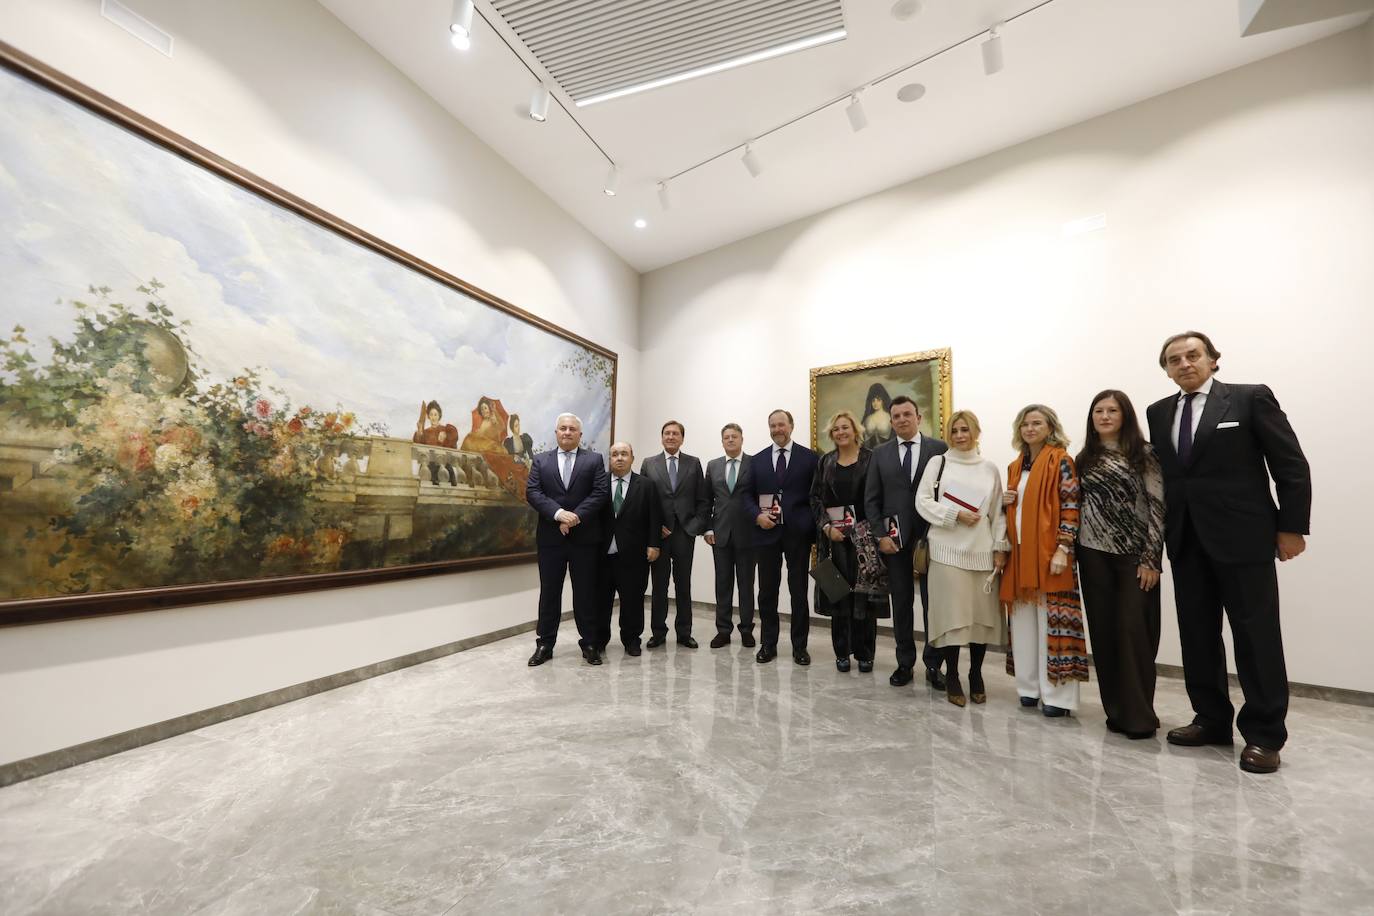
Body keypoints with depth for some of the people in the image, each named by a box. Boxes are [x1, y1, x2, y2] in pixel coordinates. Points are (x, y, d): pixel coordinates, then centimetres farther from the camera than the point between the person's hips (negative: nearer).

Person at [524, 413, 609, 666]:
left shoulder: (594, 460, 5)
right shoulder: (541, 460, 9)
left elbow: (600, 493, -5)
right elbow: (532, 493, -3)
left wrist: (576, 516, -17)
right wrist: (558, 514, -17)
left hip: (584, 536, -1)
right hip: (550, 536, 1)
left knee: (585, 592, 7)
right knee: (549, 592, 9)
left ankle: (589, 644, 19)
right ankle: (544, 644, 22)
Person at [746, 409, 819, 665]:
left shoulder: (809, 457, 2)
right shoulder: (758, 459, 9)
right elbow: (749, 496, 9)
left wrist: (815, 530, -6)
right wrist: (758, 516, -9)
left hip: (798, 533, -2)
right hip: (767, 532, 2)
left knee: (799, 591, 7)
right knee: (767, 591, 9)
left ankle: (800, 646, 22)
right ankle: (768, 644, 23)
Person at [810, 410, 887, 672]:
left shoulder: (871, 459, 0)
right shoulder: (825, 461, 9)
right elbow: (816, 498, 6)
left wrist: (876, 531, -12)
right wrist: (827, 527, -7)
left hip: (864, 535, -2)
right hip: (833, 534, 2)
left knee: (864, 592, 3)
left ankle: (864, 653, 19)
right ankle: (842, 651, 20)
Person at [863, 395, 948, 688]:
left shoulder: (939, 449, 2)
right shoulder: (880, 453, 6)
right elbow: (871, 499, 4)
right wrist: (881, 535, -4)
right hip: (894, 539, 2)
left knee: (933, 603, 6)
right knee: (901, 603, 10)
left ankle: (933, 664, 21)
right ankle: (905, 663, 22)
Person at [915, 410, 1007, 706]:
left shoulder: (990, 469, 11)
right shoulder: (938, 463, 4)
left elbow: (999, 512, 10)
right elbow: (923, 502, -1)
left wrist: (1000, 547, 4)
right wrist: (955, 515, -12)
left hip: (982, 551, 3)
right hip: (947, 549, -2)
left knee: (982, 613, 7)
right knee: (951, 613, 0)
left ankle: (976, 675, 25)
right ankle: (952, 677, 14)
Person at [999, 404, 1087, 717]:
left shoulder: (1060, 460, -4)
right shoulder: (1015, 465, 15)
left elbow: (1071, 507, -11)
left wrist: (1063, 549, -18)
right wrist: (1006, 501, 0)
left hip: (1048, 551, -6)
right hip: (1019, 551, 6)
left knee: (1053, 621, -2)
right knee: (1024, 621, 9)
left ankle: (1057, 694, 9)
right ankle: (1030, 686, 20)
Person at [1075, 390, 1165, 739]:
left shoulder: (1144, 454, 0)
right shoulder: (1084, 458, 9)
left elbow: (1158, 506, -5)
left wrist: (1151, 559, -11)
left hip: (1135, 555, -3)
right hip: (1094, 555, 3)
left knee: (1135, 631, -3)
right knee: (1104, 632, 6)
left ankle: (1138, 714, 11)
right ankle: (1116, 710, 18)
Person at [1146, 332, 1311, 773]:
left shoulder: (1251, 398, 0)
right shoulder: (1159, 412, 10)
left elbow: (1292, 466, -2)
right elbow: (1163, 473, 10)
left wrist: (1291, 527, -5)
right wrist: (1164, 530, 6)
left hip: (1243, 536, -4)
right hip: (1186, 539, 4)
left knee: (1256, 636, 3)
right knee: (1197, 634, 10)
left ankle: (1264, 734, 16)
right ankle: (1212, 720, 22)